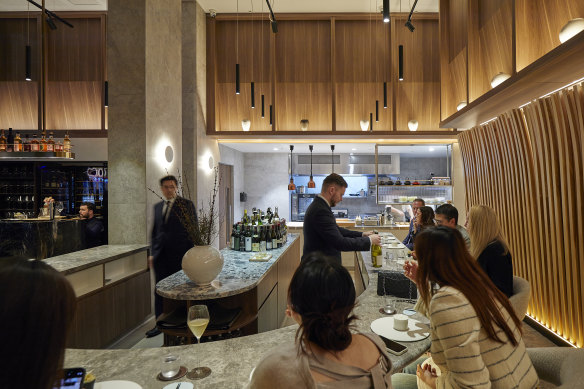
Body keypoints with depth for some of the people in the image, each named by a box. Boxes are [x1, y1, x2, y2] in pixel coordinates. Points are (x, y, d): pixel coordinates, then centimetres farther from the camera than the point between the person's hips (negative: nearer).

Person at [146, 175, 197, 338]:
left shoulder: (187, 204, -4)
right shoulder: (157, 207, 13)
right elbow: (155, 231, 18)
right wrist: (152, 253, 12)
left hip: (179, 255, -4)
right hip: (161, 256, 4)